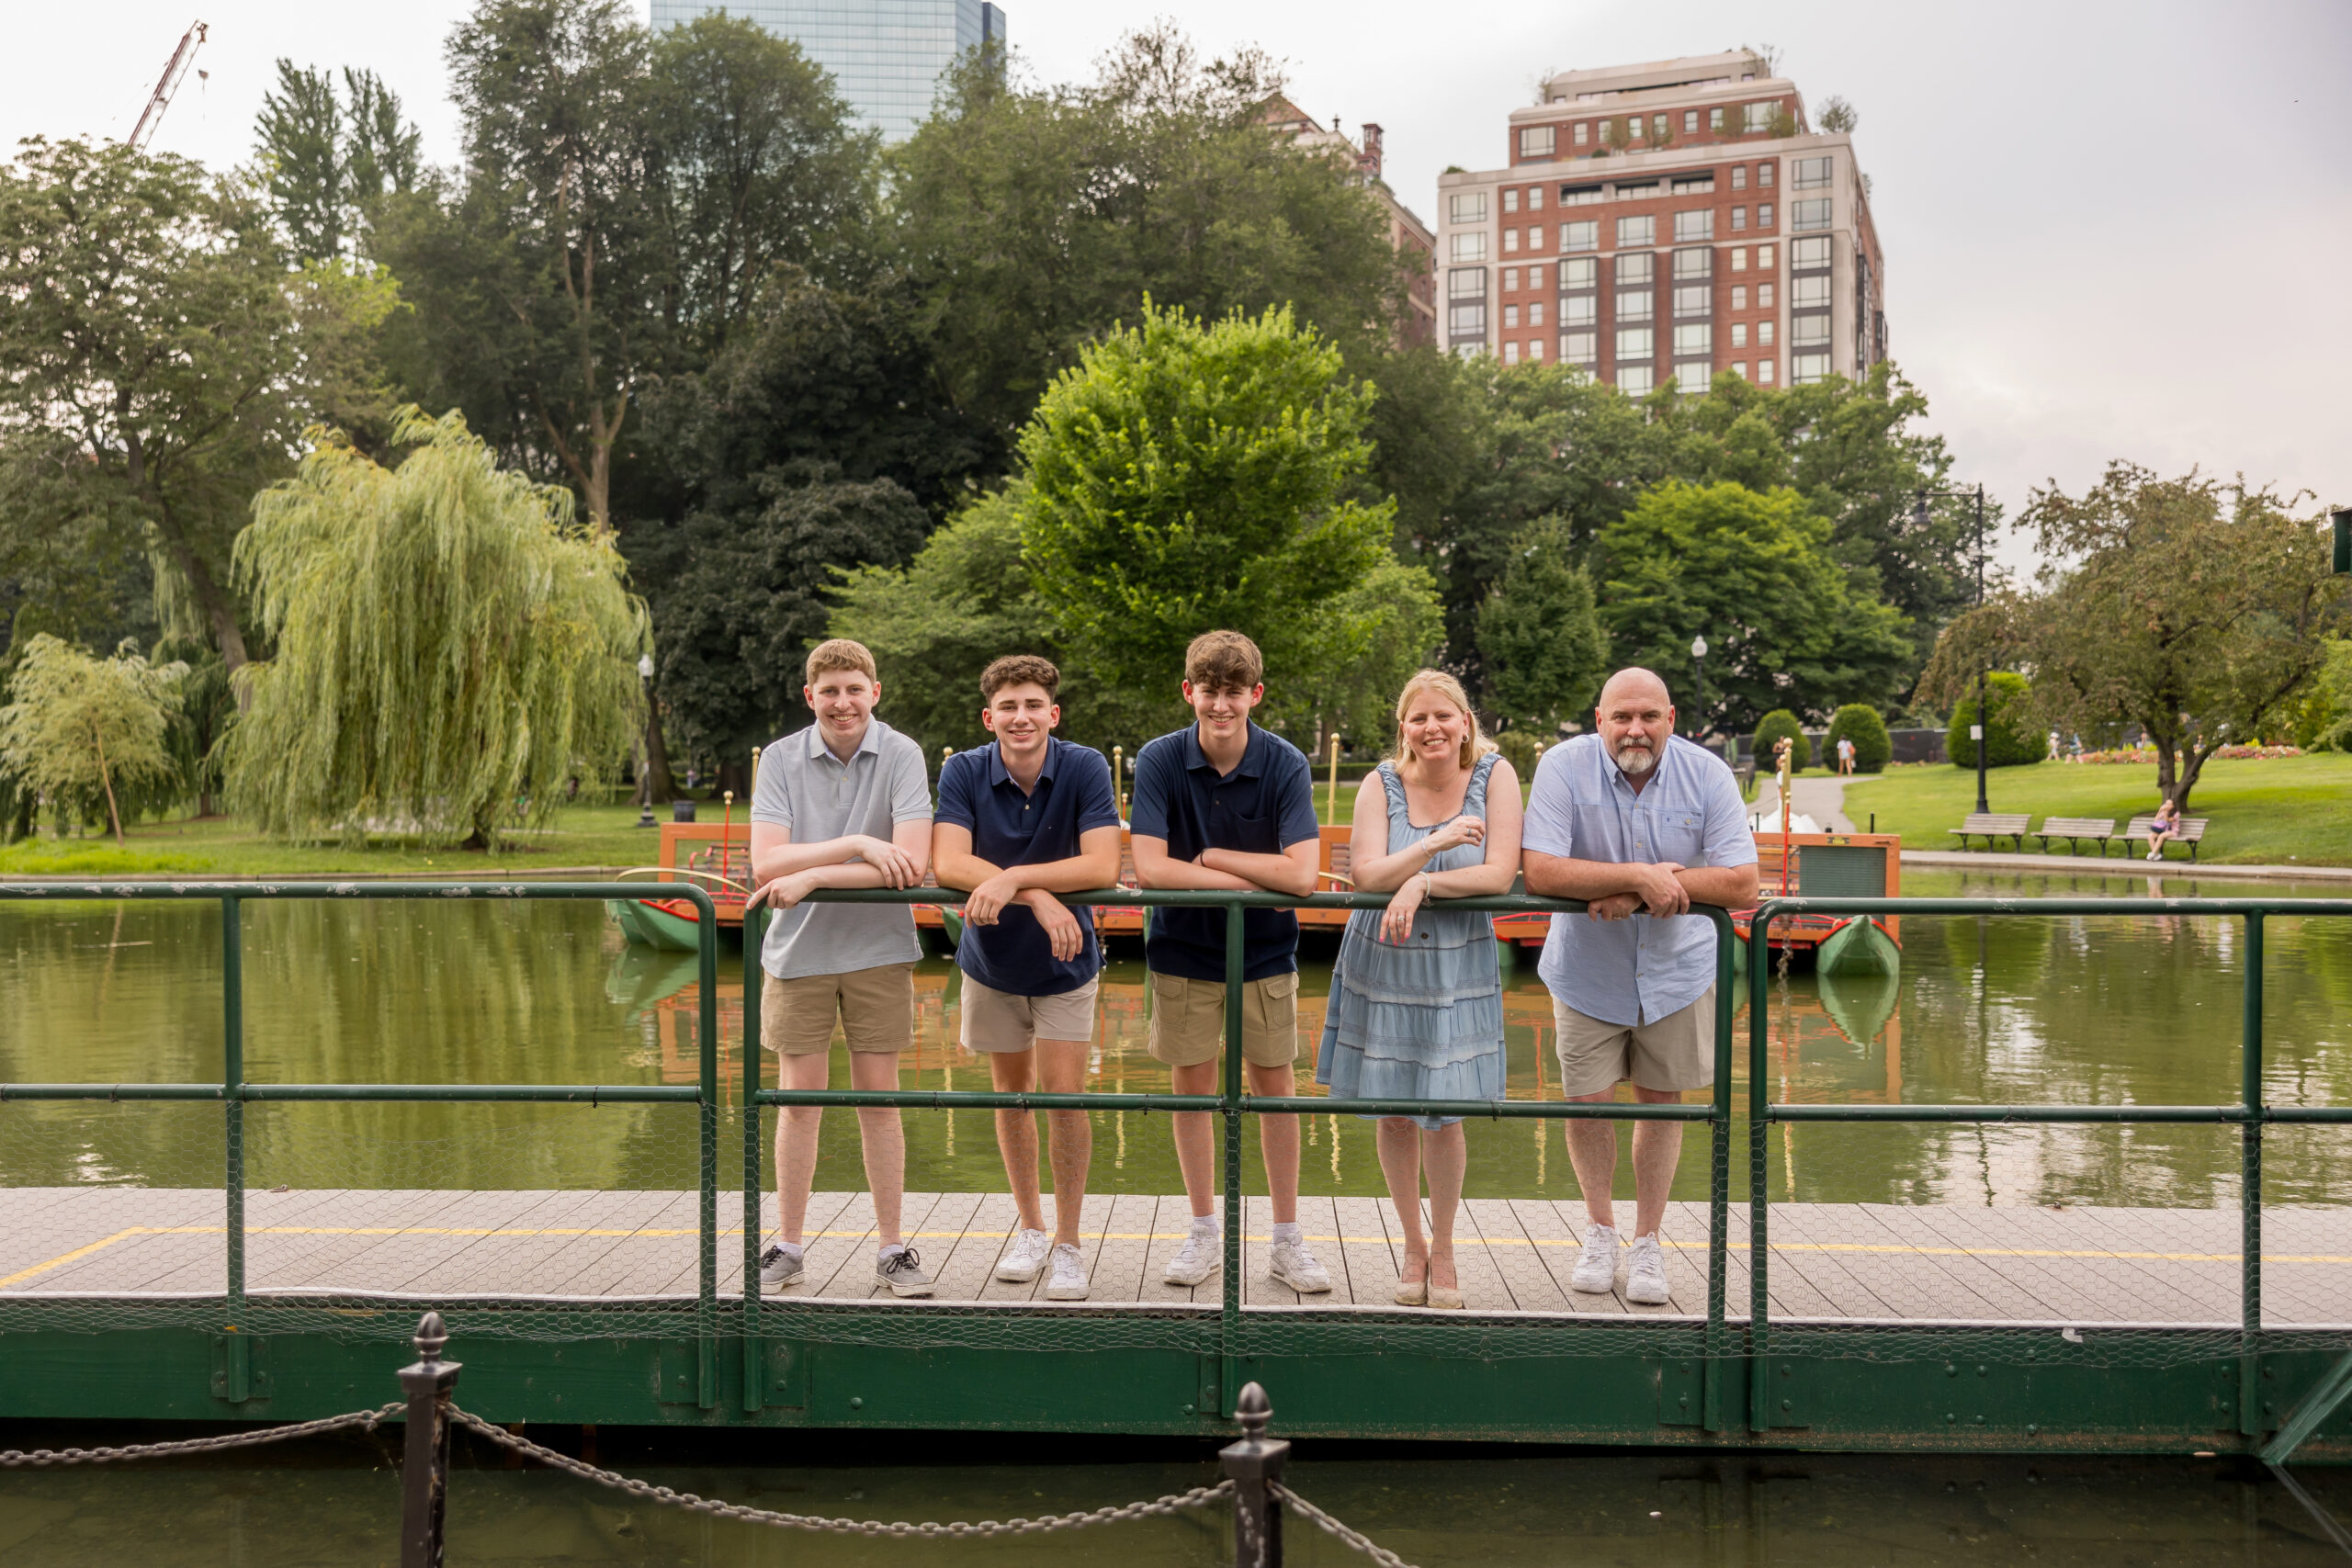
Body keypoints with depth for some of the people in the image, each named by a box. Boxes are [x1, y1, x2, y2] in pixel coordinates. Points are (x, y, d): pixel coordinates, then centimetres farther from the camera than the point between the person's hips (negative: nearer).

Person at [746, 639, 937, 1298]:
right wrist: (858, 845, -23)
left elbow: (911, 865, -20)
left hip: (877, 947, -1)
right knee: (800, 1098, 7)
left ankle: (891, 1247, 17)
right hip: (798, 948, 1)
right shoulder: (781, 759, -3)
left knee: (878, 1096, 5)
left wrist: (812, 877, -21)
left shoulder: (901, 756, -9)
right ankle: (787, 1246, 20)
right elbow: (766, 863, -14)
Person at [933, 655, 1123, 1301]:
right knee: (1012, 1095, 14)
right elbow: (948, 863, -26)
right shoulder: (964, 772, -14)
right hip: (992, 960, 2)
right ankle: (1030, 1227, 31)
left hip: (1064, 962, -2)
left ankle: (1067, 1243, 10)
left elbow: (1102, 866, -27)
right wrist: (1038, 897, -37)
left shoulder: (1084, 769, -17)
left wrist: (1012, 878, -36)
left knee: (1064, 1097, -5)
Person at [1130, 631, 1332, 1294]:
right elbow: (1149, 867, -22)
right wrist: (1256, 879, -22)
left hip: (1265, 949, 0)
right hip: (1184, 947, 1)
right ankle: (1204, 1233, 24)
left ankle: (1287, 1239, 20)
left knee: (1275, 1086, 6)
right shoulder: (1159, 760, -13)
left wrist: (1211, 857, -20)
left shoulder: (1285, 765, -14)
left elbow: (1302, 874, -24)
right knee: (1191, 1086, 8)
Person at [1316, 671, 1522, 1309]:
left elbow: (1500, 874, -14)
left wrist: (1422, 884, -22)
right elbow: (1367, 874, -15)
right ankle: (1412, 1246, 26)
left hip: (1456, 968, -1)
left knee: (1443, 1113, 0)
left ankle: (1443, 1250, 20)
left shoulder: (1494, 776, -6)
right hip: (1382, 964, 1)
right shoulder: (1382, 783, -4)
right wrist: (1438, 842, -25)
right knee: (1392, 1112, 8)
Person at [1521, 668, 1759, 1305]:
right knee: (1587, 1103, 4)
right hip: (1588, 971, -1)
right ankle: (1600, 1229, 29)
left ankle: (1647, 1242, 26)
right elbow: (1540, 872, -26)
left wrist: (1644, 891, -27)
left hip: (1678, 967, 1)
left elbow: (1742, 884, -19)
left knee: (1661, 1099, 9)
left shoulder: (1707, 775, -12)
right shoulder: (1564, 767, -17)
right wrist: (1641, 876, -30)